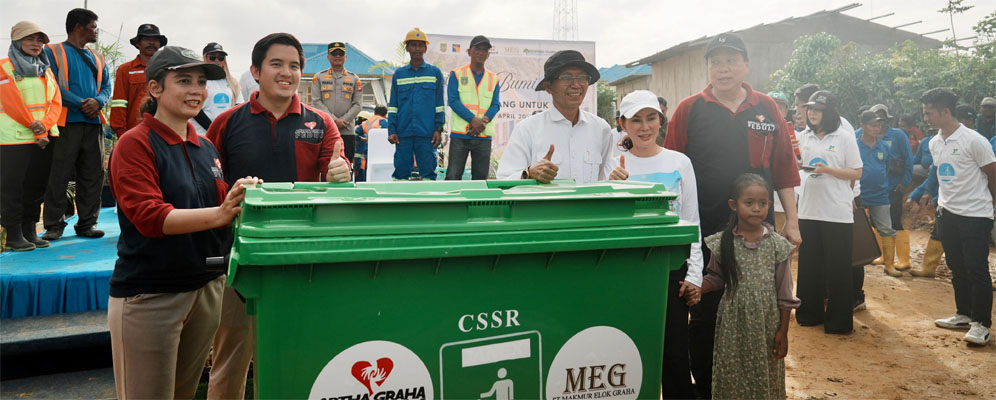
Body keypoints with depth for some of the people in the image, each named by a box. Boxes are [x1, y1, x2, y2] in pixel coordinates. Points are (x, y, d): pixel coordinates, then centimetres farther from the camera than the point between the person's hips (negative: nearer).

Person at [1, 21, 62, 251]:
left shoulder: (45, 69, 17)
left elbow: (56, 101, 6)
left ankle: (30, 232, 16)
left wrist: (44, 125, -11)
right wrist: (34, 130, -13)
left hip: (44, 138, 6)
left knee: (36, 186, 8)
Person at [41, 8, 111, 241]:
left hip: (93, 123, 5)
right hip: (66, 123, -5)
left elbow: (106, 86, 14)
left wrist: (98, 102, -8)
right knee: (58, 175, -3)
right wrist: (81, 104, -13)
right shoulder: (53, 52, 3)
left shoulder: (96, 58, 20)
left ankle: (87, 223, 12)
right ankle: (54, 226, 3)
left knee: (93, 175, 5)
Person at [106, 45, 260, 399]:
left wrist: (242, 201, -13)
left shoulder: (206, 148, 10)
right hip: (149, 295, -6)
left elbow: (221, 206, 9)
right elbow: (148, 216, -20)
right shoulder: (135, 144, -9)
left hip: (207, 287, 6)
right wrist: (218, 214, -33)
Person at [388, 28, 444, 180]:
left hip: (427, 133, -1)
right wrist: (392, 131, 1)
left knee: (428, 171, -1)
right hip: (403, 133, 2)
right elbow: (392, 106, 12)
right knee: (401, 171, 1)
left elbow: (440, 104, 7)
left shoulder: (435, 73, 10)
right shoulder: (398, 74, 14)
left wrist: (438, 129, -2)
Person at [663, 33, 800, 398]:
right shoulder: (689, 110, -2)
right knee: (704, 315, 8)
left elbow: (784, 169, 7)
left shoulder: (767, 109, 5)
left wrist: (791, 221, 5)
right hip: (704, 231, -2)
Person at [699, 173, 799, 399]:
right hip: (734, 323, 0)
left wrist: (783, 331, 0)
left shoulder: (777, 245, -4)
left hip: (766, 324, 0)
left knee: (765, 375, 10)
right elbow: (715, 279, 6)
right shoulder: (723, 243, -5)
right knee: (732, 375, 7)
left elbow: (784, 295, 0)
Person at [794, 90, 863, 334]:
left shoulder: (844, 138, -2)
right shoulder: (803, 137, 9)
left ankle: (838, 321, 12)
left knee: (837, 269, 2)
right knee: (809, 266, 10)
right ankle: (810, 313, 23)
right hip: (808, 210, 4)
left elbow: (857, 173, -2)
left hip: (837, 213, -4)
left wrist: (828, 169, -16)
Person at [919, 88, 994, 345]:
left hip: (975, 215, -7)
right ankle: (964, 315, 26)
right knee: (957, 268, 14)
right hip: (947, 213, 7)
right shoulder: (934, 143, 7)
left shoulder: (974, 141, -15)